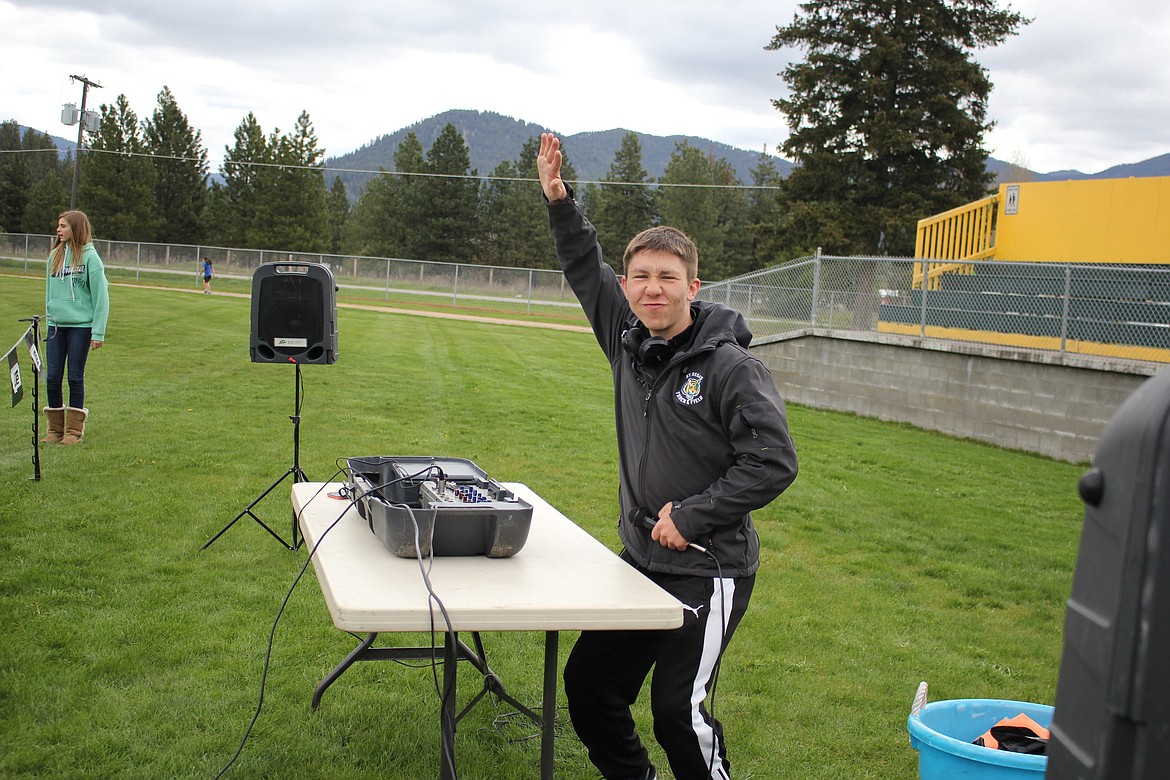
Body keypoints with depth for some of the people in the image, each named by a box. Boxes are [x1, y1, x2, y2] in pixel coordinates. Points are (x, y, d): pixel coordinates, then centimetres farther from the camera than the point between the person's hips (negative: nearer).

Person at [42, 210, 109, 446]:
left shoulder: (90, 257, -7)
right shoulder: (55, 255, 10)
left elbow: (101, 296, -7)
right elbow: (50, 291, 18)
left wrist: (98, 332, -10)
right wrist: (48, 321, 14)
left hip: (81, 325, -5)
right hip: (56, 325, 5)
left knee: (75, 377, 1)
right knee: (52, 378, 4)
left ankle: (74, 429, 11)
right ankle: (55, 428, 16)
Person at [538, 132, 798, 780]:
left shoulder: (729, 367, -17)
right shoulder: (629, 339, 2)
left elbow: (773, 463, -19)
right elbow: (585, 270, 15)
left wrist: (691, 517, -17)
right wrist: (559, 202, 4)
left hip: (708, 573, -7)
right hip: (640, 558, 7)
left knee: (679, 711, -8)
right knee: (588, 687, 12)